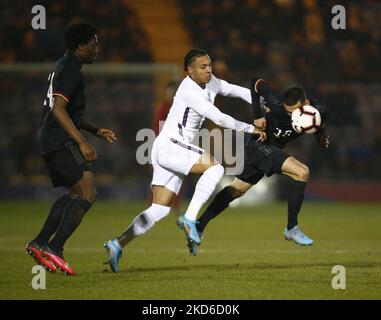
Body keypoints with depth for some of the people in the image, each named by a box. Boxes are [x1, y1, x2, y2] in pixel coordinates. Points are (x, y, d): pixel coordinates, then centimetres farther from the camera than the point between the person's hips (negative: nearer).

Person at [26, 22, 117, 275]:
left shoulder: (65, 68, 21)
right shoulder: (69, 71, -12)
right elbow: (58, 109, -22)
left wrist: (96, 130, 26)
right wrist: (82, 142, -27)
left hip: (50, 140, 11)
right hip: (61, 140, -11)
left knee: (74, 193, 17)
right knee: (88, 194, -15)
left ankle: (39, 244, 13)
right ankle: (54, 248, -20)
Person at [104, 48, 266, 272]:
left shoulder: (209, 82, 11)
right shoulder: (190, 91, -16)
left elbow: (235, 90, 25)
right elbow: (219, 118, -18)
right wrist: (250, 128, -11)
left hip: (175, 151, 9)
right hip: (169, 147, -9)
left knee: (160, 210, 4)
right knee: (215, 167, -24)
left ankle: (117, 245, 3)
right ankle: (190, 218, -23)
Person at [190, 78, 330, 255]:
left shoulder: (319, 110, -13)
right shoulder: (278, 103, -27)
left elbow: (318, 131, 7)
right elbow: (257, 83, -12)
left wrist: (322, 139, -16)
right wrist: (257, 115, -16)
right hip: (261, 145, -7)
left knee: (236, 190, 13)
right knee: (302, 172, -22)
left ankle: (198, 228, 19)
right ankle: (292, 228, -13)